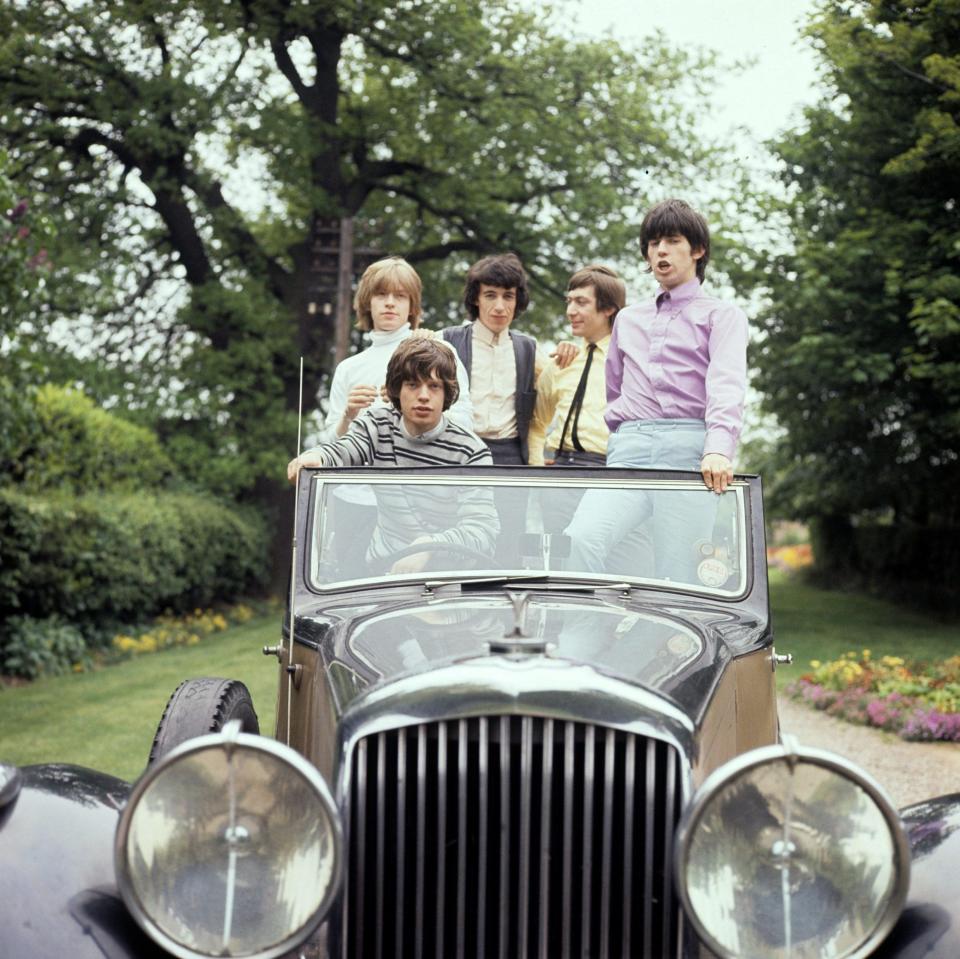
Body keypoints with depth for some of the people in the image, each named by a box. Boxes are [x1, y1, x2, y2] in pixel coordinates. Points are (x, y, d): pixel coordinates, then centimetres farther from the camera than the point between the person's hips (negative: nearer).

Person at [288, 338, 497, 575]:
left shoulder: (471, 451, -7)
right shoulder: (377, 424, 5)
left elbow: (483, 530, -17)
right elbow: (339, 452, -15)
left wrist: (429, 547, -36)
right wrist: (314, 458, -39)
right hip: (382, 568, 3)